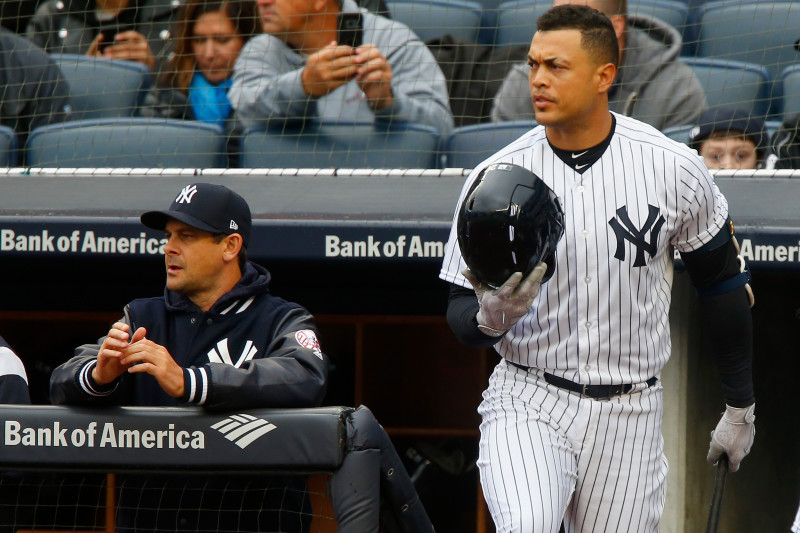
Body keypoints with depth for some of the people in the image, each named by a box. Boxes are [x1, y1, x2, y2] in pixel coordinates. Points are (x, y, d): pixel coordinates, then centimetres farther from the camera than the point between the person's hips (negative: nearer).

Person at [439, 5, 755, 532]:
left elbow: (723, 283, 9)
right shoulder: (496, 177, -4)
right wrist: (488, 318, -23)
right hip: (527, 407, -1)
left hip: (630, 415, 1)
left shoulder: (674, 168, -4)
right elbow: (461, 309, 1)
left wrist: (740, 407, 13)